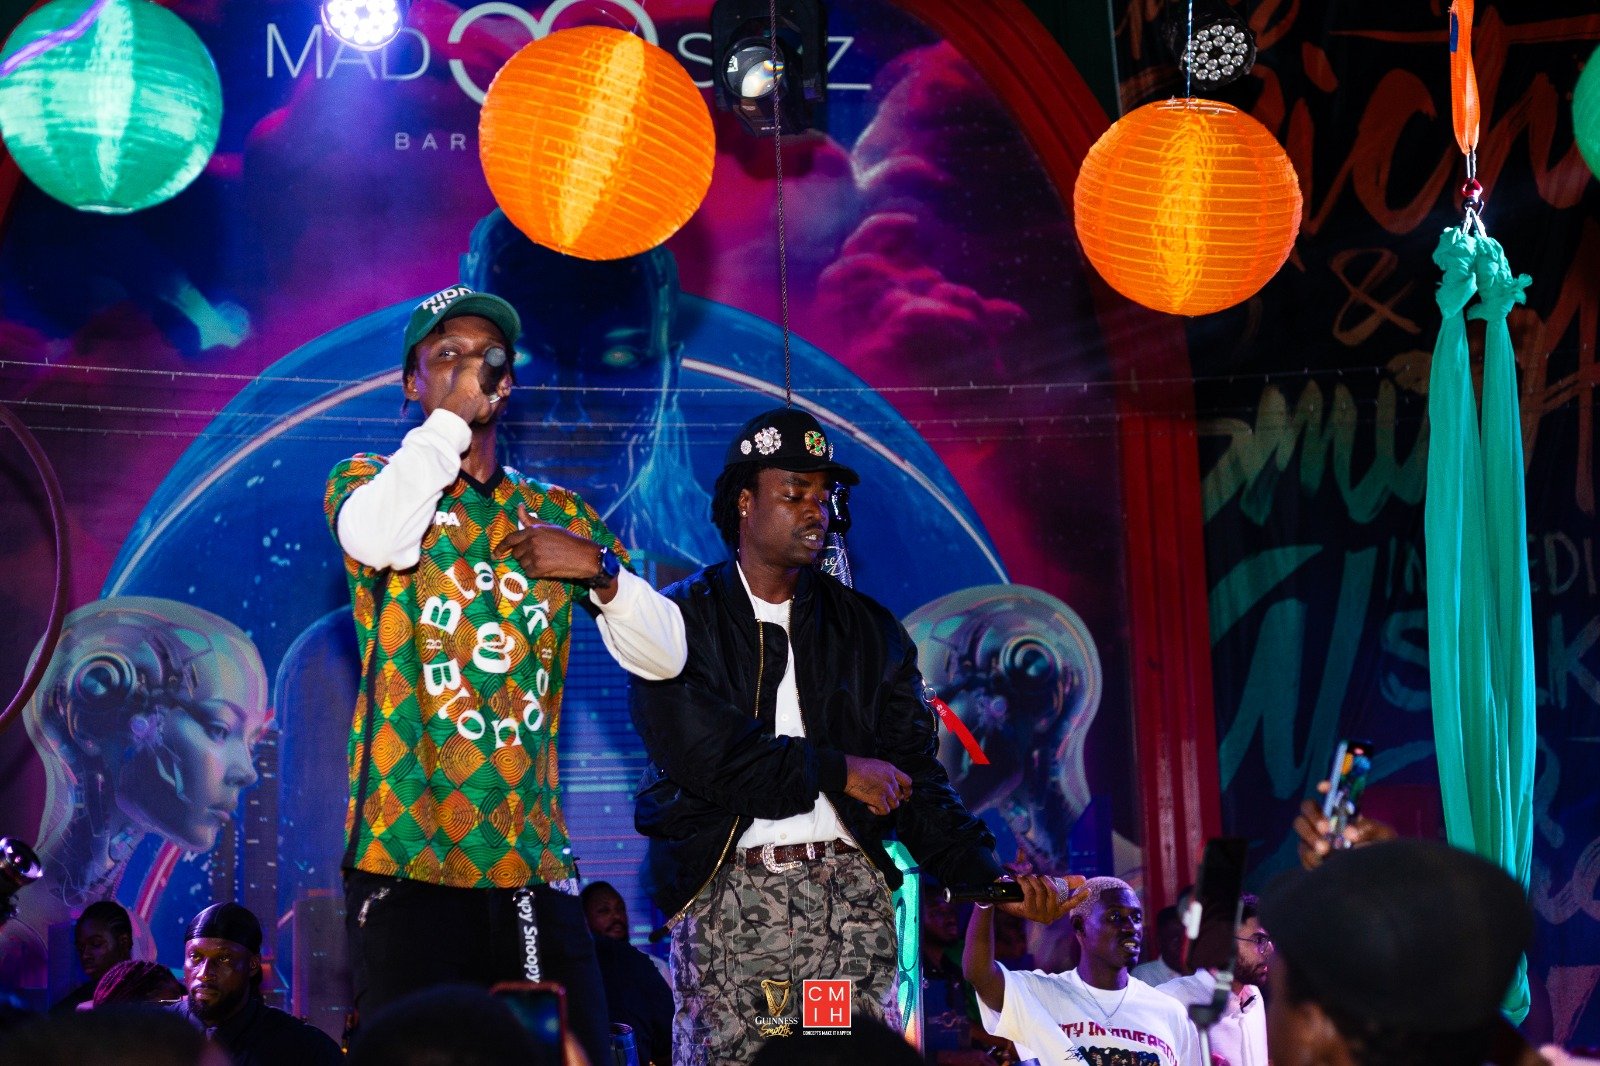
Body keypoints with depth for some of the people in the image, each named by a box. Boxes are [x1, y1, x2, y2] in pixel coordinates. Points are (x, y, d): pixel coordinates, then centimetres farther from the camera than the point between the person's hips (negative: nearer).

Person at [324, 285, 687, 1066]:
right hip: (406, 855, -3)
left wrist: (599, 568, -4)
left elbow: (662, 656, 13)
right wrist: (450, 415, -9)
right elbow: (377, 539, -19)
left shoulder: (559, 515, 16)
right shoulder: (369, 482, 7)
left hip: (534, 860, 3)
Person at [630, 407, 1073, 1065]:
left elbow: (915, 775, 7)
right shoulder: (680, 620, 4)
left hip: (849, 887, 3)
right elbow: (701, 752, -11)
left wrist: (987, 876, -8)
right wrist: (838, 772, -6)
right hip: (726, 891, -3)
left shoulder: (870, 632, 15)